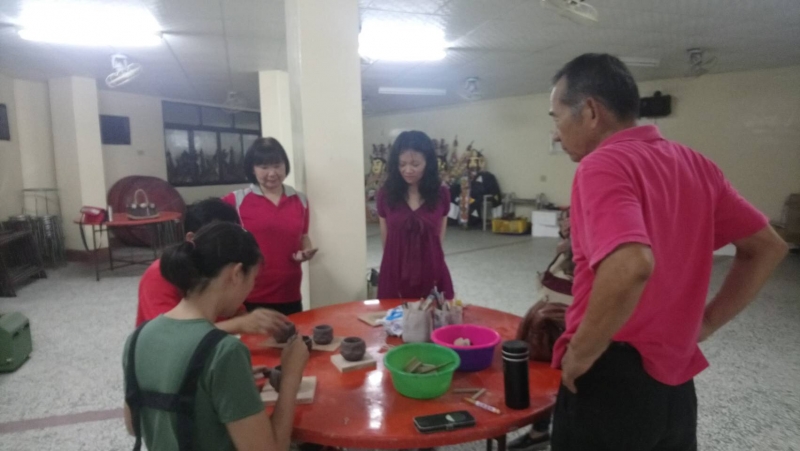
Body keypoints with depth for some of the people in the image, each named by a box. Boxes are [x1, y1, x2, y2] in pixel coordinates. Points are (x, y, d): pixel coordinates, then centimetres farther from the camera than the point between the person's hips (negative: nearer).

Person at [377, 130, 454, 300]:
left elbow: (439, 240, 6)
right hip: (395, 276, 0)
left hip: (431, 275, 0)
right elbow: (385, 241, 5)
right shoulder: (385, 195, -2)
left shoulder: (441, 195, -2)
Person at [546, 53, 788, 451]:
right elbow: (766, 247, 13)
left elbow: (631, 266, -34)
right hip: (674, 382, 8)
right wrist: (703, 324, 11)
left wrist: (580, 353, -21)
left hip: (613, 380, -7)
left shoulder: (603, 165, -18)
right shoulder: (694, 163, 6)